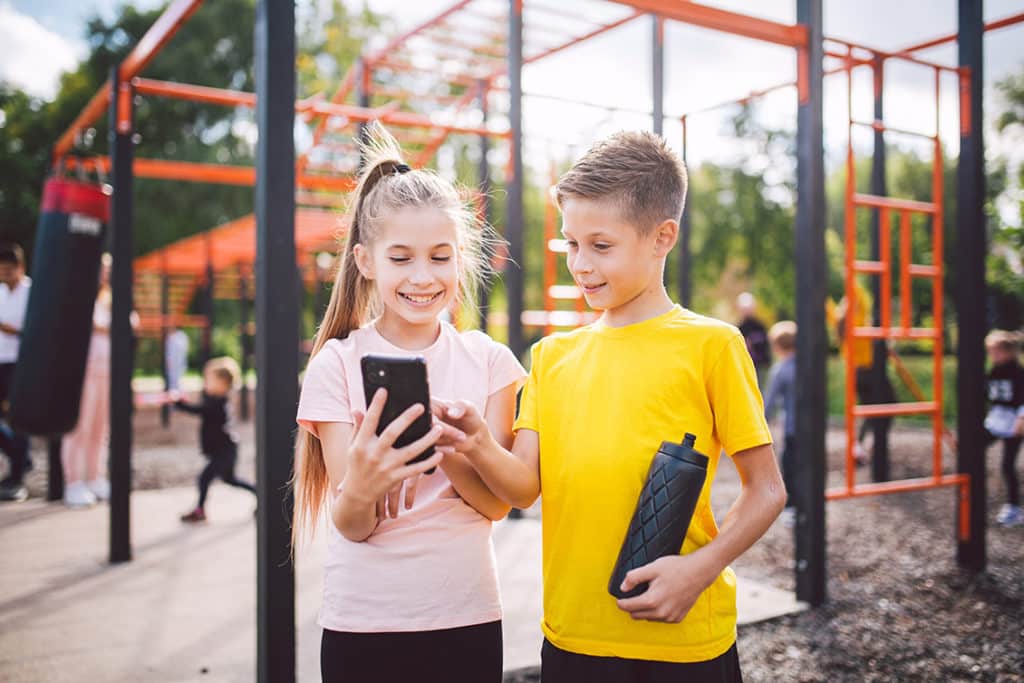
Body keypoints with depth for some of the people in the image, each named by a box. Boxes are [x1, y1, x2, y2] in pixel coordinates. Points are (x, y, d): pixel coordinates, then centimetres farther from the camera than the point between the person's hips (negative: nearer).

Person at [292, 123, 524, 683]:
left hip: (468, 618, 1)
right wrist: (360, 484, -31)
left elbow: (497, 503, -5)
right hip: (363, 624, -1)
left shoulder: (488, 361, -2)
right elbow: (351, 525, -9)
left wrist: (450, 447, -24)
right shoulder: (337, 363, -8)